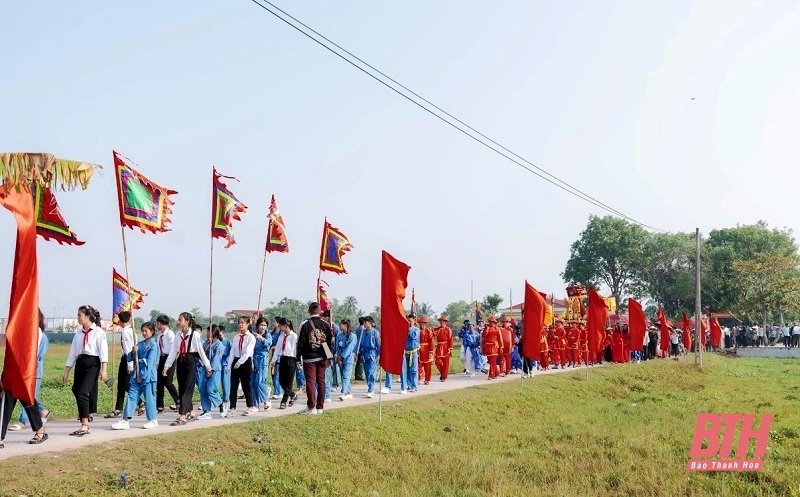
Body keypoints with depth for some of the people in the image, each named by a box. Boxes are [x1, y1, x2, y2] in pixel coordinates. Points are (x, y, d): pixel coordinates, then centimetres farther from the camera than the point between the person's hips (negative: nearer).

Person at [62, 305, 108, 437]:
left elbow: (103, 351, -9)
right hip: (80, 364, 7)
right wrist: (66, 372, 15)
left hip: (92, 364, -7)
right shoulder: (78, 334, 15)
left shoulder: (98, 332, -2)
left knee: (82, 393, -16)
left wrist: (104, 370, -18)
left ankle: (84, 426, -11)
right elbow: (72, 353, 18)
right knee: (76, 391, 5)